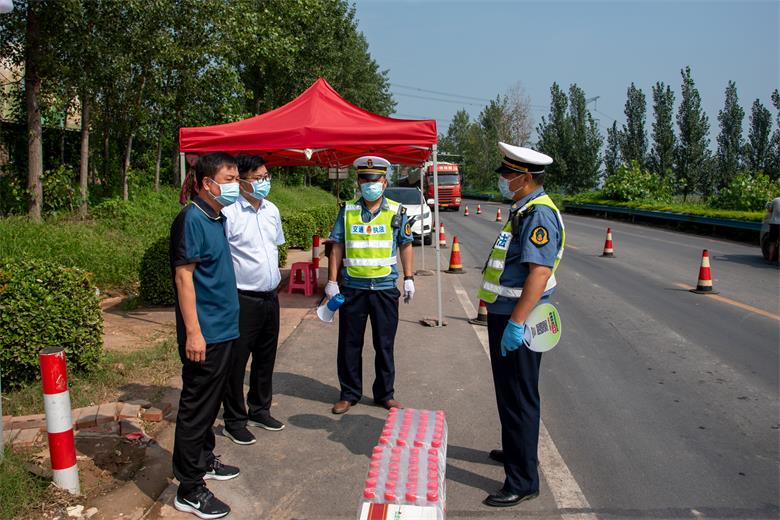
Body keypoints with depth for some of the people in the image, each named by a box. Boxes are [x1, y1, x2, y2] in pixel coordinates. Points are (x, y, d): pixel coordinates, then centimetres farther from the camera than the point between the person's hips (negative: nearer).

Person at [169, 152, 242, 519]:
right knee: (196, 407, 1)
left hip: (222, 330, 9)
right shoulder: (192, 219, -16)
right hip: (204, 333, -9)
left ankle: (204, 461, 37)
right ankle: (190, 489, 12)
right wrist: (193, 332, -22)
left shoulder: (217, 218, 12)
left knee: (210, 402, 20)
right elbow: (184, 275, -20)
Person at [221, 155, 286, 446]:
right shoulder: (229, 213, -15)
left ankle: (259, 410, 36)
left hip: (270, 297, 7)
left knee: (266, 359, 18)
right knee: (236, 361, 4)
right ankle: (234, 421, 20)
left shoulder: (272, 210, 9)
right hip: (243, 299, -7)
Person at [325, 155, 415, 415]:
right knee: (349, 344, 9)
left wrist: (408, 279, 2)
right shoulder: (348, 211, 2)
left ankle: (385, 393, 25)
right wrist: (332, 281, -2)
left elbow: (405, 245, 7)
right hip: (352, 288, 1)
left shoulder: (397, 211, 1)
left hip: (385, 288, 0)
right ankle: (349, 393, 24)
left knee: (384, 344, 10)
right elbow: (337, 247, 3)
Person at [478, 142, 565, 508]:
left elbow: (540, 272, -29)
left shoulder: (539, 214, -19)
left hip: (517, 322, -10)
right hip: (504, 316, 11)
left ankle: (523, 481, 10)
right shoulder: (522, 210, 13)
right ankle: (515, 450, 42)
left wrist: (516, 322, -32)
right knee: (509, 392, 23)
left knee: (519, 398, -2)